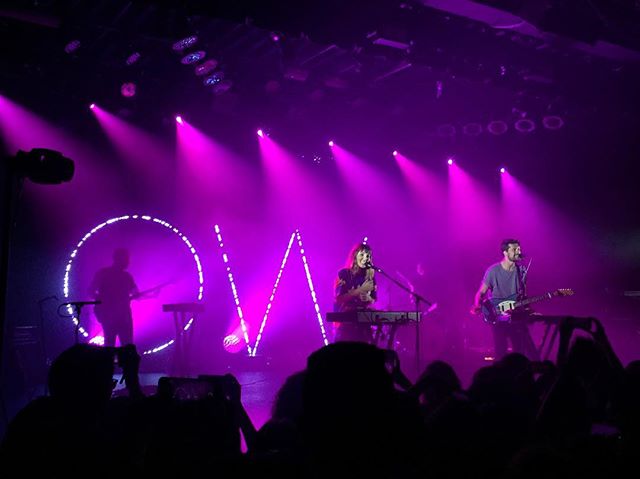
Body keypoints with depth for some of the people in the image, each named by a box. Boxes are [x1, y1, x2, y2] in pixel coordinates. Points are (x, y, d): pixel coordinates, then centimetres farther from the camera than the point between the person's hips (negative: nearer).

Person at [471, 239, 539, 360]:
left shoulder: (521, 270, 4)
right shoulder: (493, 271, -10)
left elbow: (523, 293, 15)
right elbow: (481, 292, -7)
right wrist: (477, 306, -24)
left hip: (517, 317, 4)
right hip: (498, 317, -4)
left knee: (522, 351, 4)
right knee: (500, 352, -5)